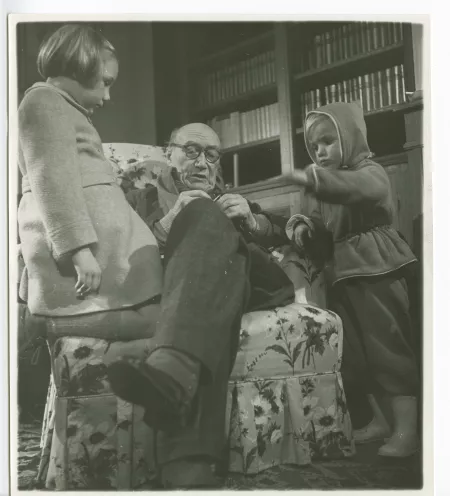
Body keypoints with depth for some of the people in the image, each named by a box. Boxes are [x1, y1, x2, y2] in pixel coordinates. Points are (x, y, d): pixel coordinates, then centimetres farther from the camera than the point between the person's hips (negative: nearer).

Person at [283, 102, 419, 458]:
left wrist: (315, 179, -45)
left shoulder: (370, 171, -7)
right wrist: (304, 227, -10)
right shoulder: (324, 192, 18)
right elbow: (320, 225, 15)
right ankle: (379, 421, 23)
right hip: (343, 273, 9)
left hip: (376, 270, -8)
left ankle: (407, 429, -3)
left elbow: (366, 188, -31)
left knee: (389, 345, -8)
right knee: (357, 350, 11)